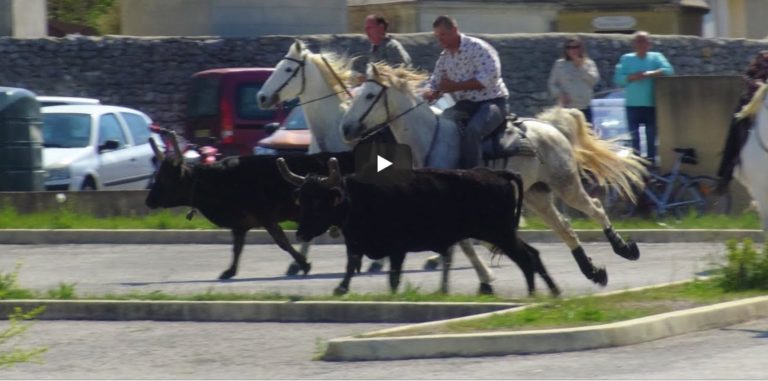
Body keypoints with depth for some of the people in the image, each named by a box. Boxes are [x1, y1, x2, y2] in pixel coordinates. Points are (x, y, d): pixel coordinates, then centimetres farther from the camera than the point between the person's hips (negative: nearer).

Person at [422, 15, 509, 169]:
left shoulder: (477, 47, -11)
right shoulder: (444, 57, 11)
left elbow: (489, 77, -22)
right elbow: (434, 82, 19)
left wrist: (456, 86, -21)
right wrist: (429, 93, -8)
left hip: (491, 102, -7)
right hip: (465, 105, 7)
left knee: (472, 130, -35)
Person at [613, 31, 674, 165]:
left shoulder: (656, 57, 6)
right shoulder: (627, 59, 8)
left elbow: (668, 71, -11)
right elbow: (618, 79, 0)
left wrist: (649, 74, -20)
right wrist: (632, 77, -17)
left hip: (651, 104, -1)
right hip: (633, 104, 1)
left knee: (651, 136, 2)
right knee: (634, 137, 1)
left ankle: (651, 160, 9)